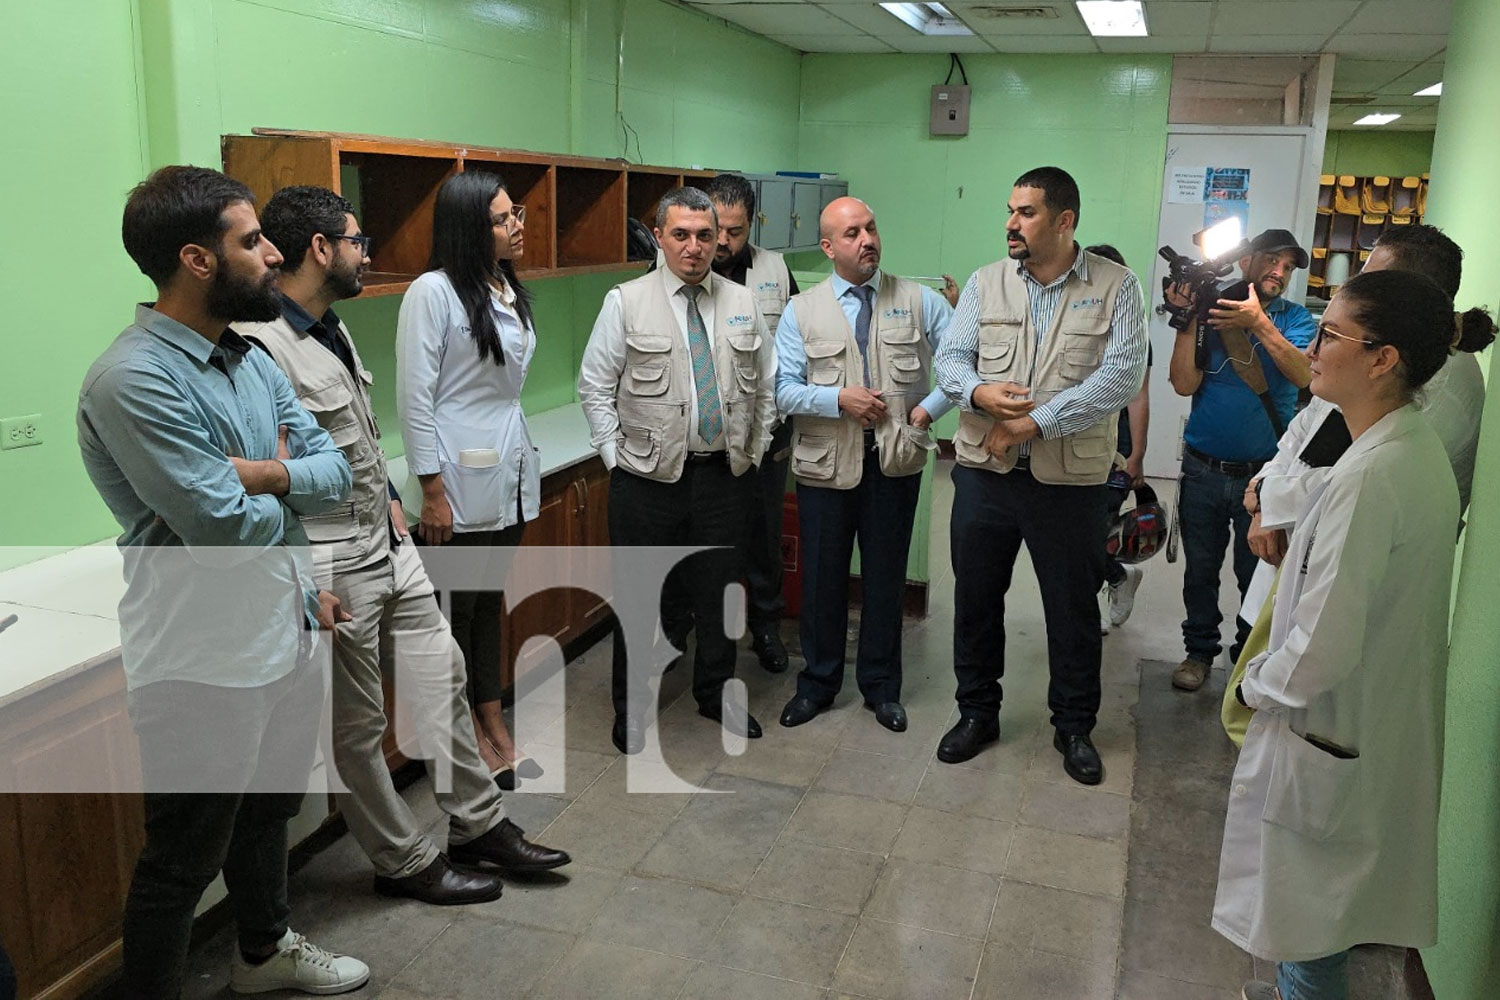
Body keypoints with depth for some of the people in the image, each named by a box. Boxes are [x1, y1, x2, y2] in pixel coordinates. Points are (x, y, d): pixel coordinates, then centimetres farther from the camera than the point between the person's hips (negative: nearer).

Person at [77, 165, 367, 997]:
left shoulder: (250, 360, 5)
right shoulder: (133, 380, -22)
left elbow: (336, 472, 2)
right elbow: (226, 529, -25)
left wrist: (262, 474, -17)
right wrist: (287, 486, -5)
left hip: (285, 637, 9)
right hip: (204, 662, -9)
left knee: (267, 811, 27)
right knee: (182, 862, 9)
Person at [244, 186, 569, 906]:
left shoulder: (334, 330, 11)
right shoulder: (261, 346, -20)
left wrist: (387, 496, 13)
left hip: (389, 543, 10)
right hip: (333, 567, -10)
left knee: (442, 676, 16)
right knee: (358, 725, 7)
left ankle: (478, 825, 31)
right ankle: (405, 861, 24)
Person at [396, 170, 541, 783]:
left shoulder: (511, 292, 9)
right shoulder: (433, 293, -13)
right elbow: (414, 399, -15)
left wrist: (523, 467, 16)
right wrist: (432, 492, -16)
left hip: (510, 476, 7)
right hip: (461, 482, -7)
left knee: (490, 603, 17)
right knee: (457, 610, 7)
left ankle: (494, 728, 29)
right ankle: (474, 737, 22)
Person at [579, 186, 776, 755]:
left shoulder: (742, 304, 6)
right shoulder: (626, 303, -4)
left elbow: (767, 384, 14)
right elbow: (595, 387, -1)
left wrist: (755, 448, 8)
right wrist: (616, 456, -5)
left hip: (725, 474, 3)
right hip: (648, 476, -3)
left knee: (719, 590, 14)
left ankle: (716, 692, 34)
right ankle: (631, 707, 24)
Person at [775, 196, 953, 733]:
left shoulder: (918, 301, 2)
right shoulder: (801, 311, 0)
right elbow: (784, 390, -5)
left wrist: (928, 409, -10)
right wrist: (839, 399, -18)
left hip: (895, 462, 1)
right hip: (825, 464, 0)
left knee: (886, 577, 12)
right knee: (822, 578, 11)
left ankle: (881, 687, 29)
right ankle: (818, 682, 30)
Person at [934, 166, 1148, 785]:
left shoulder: (1115, 287, -4)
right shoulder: (986, 283, 5)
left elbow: (1122, 376, -15)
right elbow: (949, 358, 3)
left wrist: (1034, 422, -20)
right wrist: (978, 392, -20)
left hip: (1069, 479, -2)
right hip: (984, 472, 3)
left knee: (1073, 607, 10)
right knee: (975, 596, 12)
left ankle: (1074, 726, 30)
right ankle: (977, 712, 32)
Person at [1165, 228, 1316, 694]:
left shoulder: (1294, 317, 1)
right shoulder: (1209, 308, -1)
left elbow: (1303, 374, -18)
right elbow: (1184, 384, -10)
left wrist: (1259, 322, -27)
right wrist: (1187, 321, -18)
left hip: (1265, 474, 0)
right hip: (1203, 471, 0)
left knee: (1257, 576, 9)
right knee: (1200, 569, 11)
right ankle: (1199, 651, 28)